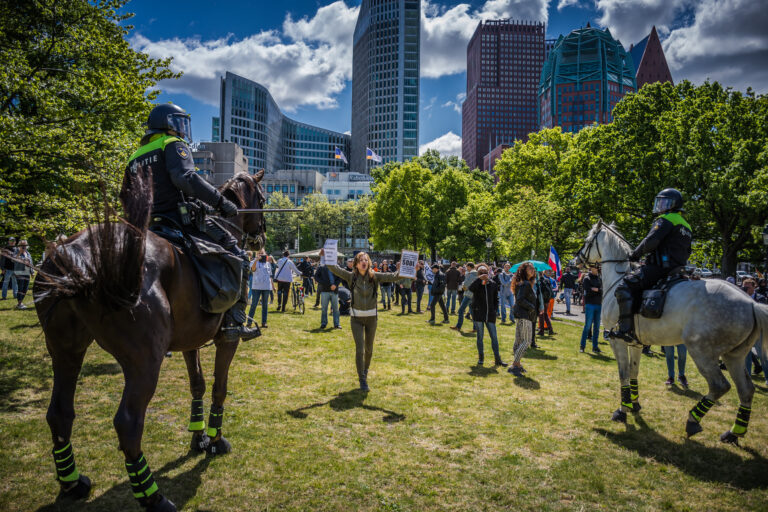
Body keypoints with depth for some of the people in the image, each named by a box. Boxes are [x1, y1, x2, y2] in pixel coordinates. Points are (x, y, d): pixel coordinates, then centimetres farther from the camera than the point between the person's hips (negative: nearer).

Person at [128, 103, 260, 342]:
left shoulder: (134, 158, 23)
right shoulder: (173, 144, -1)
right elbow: (185, 177, -21)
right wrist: (221, 201, -21)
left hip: (152, 229, 8)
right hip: (184, 220, -8)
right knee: (238, 258, -5)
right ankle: (234, 321, -14)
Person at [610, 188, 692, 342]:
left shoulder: (665, 220, -6)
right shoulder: (686, 226, 24)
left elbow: (651, 241, -19)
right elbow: (687, 253, 27)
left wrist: (636, 254, -6)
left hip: (660, 268, -11)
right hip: (677, 270, 11)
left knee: (625, 286, -20)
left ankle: (626, 329, -29)